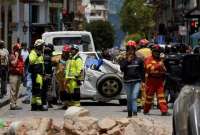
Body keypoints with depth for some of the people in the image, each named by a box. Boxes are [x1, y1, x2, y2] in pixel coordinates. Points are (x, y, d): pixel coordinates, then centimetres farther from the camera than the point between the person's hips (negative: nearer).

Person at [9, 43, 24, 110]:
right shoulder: (12, 56, -7)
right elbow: (14, 63, -22)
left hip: (19, 75, 9)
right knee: (13, 90, -9)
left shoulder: (20, 56, 18)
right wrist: (16, 56, -16)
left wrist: (22, 72, 14)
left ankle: (14, 103, 15)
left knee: (17, 90, 10)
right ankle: (12, 104, -10)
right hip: (14, 75, -9)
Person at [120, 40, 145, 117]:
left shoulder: (138, 60, 5)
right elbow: (122, 68, -10)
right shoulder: (124, 60, 6)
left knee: (134, 97, -15)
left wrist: (143, 81, 4)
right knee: (129, 98, 11)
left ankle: (135, 113, -20)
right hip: (127, 82, 2)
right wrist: (127, 61, -14)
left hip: (137, 81, -2)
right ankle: (129, 113, 22)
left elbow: (142, 71, 8)